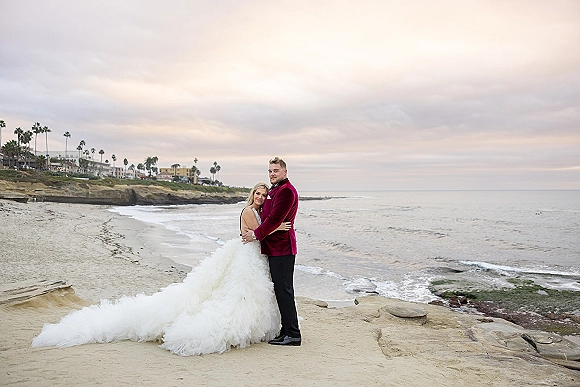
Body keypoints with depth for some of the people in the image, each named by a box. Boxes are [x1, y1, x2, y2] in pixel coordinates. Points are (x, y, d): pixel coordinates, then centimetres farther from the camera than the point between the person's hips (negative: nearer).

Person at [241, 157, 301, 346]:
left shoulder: (286, 191, -13)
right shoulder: (274, 190, 20)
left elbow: (275, 218, -19)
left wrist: (256, 234, -13)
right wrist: (254, 233, 14)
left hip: (282, 248, -11)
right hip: (275, 247, 11)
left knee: (284, 290, -6)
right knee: (281, 290, 13)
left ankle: (293, 334, 1)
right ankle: (287, 331, 22)